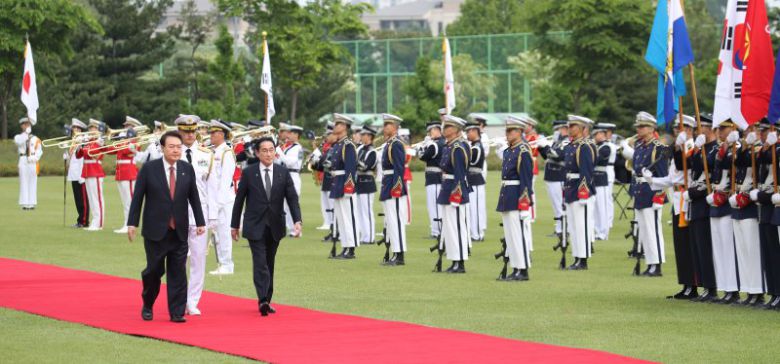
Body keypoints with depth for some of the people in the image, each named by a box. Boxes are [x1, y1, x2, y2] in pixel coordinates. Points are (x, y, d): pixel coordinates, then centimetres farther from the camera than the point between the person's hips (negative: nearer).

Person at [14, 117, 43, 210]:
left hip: (32, 161, 1)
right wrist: (26, 132, -15)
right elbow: (19, 142, -14)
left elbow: (39, 150, 3)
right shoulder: (18, 137, 10)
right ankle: (25, 203, -4)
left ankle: (32, 203, 1)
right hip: (23, 160, -1)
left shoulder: (35, 139, 12)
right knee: (24, 182, -4)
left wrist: (35, 157, -14)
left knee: (32, 183, 0)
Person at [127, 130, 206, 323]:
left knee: (178, 272, 1)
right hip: (155, 230, -2)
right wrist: (132, 223, -5)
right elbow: (137, 197, -2)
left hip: (179, 231, 2)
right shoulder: (149, 168, -4)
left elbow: (194, 197, 9)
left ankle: (177, 312, 4)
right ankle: (147, 306, 24)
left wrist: (200, 222, 5)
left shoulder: (187, 170, 4)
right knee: (154, 270, 3)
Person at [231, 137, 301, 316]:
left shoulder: (283, 172, 2)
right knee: (260, 263, -14)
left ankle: (267, 301, 18)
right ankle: (263, 300, -24)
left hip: (274, 226, 3)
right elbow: (239, 199, 3)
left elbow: (292, 198, -1)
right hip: (255, 226, -3)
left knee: (269, 264, 11)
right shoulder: (248, 173, -3)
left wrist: (297, 220, -15)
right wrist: (234, 225, 4)